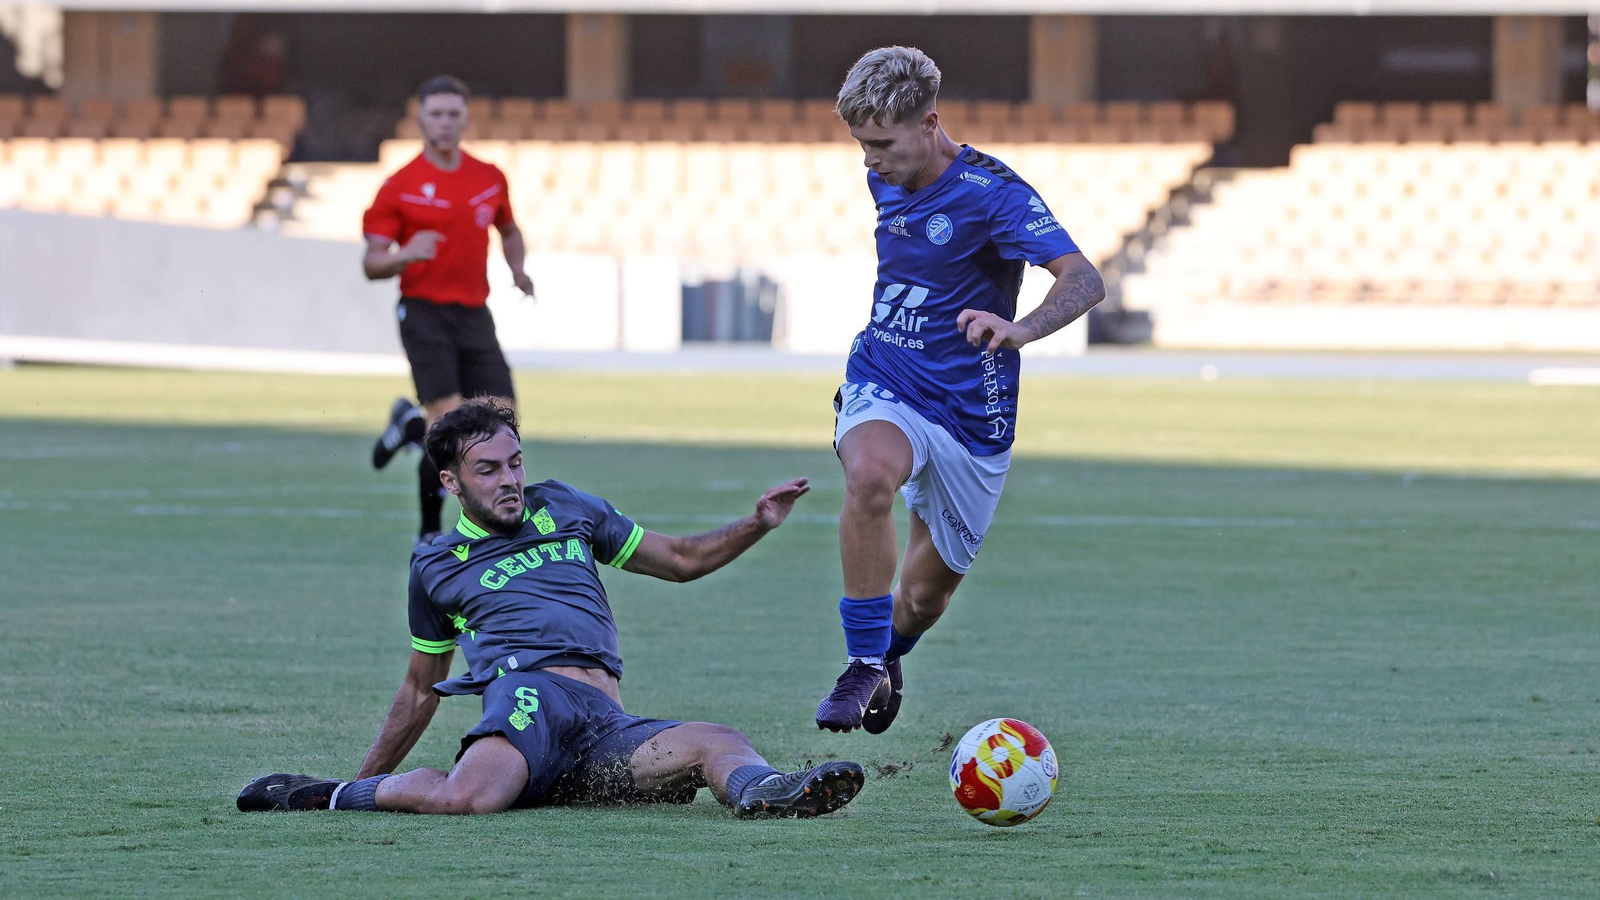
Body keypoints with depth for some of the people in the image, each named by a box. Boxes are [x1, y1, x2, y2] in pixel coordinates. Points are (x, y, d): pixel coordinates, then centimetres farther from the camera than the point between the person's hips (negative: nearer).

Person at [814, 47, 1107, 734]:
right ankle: (864, 665, -26)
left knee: (927, 592, 9)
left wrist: (1016, 330, -48)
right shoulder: (886, 179, 3)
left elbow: (1084, 280, -30)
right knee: (870, 474, -34)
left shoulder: (993, 191, -18)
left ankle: (888, 658, 45)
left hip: (970, 412, -3)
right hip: (884, 389, 3)